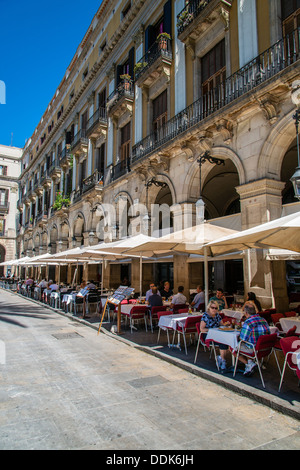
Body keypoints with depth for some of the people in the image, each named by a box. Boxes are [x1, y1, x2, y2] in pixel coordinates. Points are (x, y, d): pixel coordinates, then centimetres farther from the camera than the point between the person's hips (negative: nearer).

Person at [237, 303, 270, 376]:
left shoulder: (248, 322, -21)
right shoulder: (263, 320, 3)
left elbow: (242, 339, -17)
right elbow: (267, 333, 18)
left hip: (254, 349, -8)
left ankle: (248, 364, 0)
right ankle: (249, 361, 11)